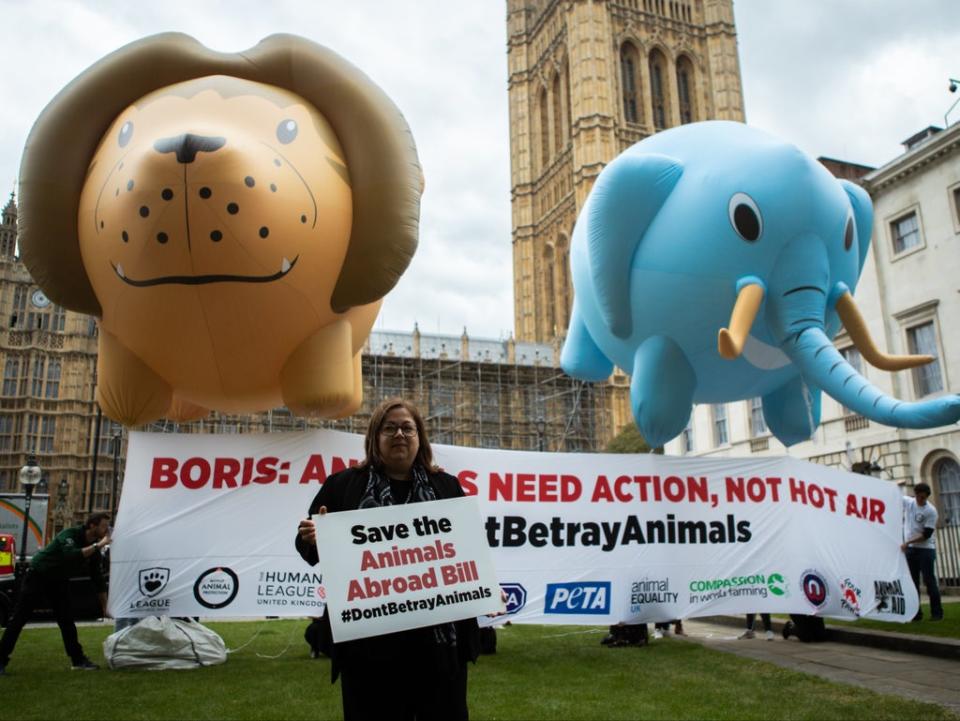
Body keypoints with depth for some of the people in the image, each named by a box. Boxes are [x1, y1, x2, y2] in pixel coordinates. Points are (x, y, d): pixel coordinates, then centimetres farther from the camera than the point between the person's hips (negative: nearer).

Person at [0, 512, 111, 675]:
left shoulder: (94, 549, -7)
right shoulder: (70, 535, -27)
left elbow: (97, 579, 0)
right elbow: (71, 556, -48)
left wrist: (105, 607, 0)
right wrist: (98, 545, -44)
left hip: (59, 581, 6)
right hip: (37, 576, -6)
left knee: (67, 620, 1)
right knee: (18, 619, -3)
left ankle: (78, 659, 5)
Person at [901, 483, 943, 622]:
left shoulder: (931, 511, -13)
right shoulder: (908, 502, 2)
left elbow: (926, 535, -14)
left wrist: (908, 542, -17)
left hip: (926, 549, -5)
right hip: (909, 548, 5)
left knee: (929, 580, -3)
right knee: (913, 581, 7)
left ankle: (937, 612, 6)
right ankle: (916, 612, 13)